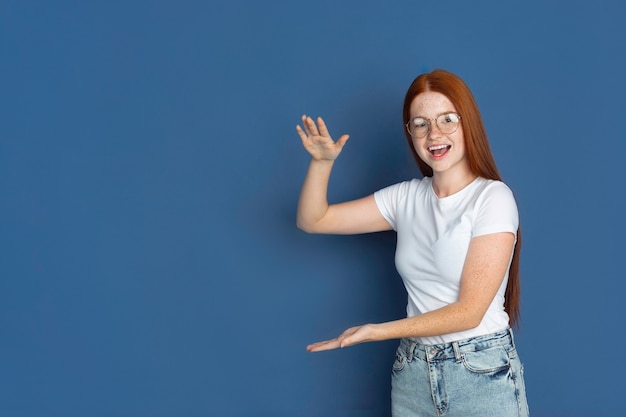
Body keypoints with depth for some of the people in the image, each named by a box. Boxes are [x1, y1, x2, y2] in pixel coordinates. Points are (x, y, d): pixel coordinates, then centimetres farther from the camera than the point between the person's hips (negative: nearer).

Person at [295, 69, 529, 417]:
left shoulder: (492, 198, -13)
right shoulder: (407, 197, 3)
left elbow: (469, 312, -17)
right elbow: (313, 220, 6)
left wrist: (377, 331, -20)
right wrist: (322, 162, -11)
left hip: (482, 374, -5)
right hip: (412, 373, 5)